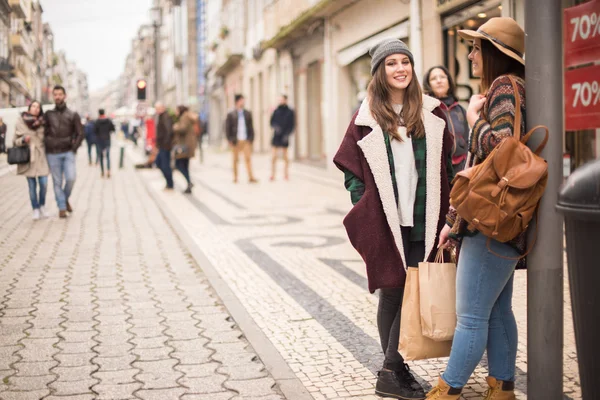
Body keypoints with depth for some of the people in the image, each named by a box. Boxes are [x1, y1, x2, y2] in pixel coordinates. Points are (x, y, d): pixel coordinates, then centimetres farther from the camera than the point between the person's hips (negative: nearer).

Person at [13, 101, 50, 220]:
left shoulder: (43, 123, 4)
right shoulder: (21, 122, 0)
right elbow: (15, 141, 4)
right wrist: (23, 140, -16)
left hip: (41, 157, 1)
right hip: (28, 157, -1)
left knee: (44, 183, -7)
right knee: (32, 185, 1)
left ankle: (42, 206, 17)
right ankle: (35, 210, 13)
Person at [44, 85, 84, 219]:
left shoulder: (73, 115, 5)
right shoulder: (48, 114, 8)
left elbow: (80, 134, 4)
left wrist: (74, 148, -4)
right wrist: (47, 145, -3)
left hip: (68, 153, -1)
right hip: (52, 154, 1)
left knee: (71, 178, -15)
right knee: (57, 182, 2)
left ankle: (66, 198, 12)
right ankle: (62, 208, 10)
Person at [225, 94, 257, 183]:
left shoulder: (248, 113, 8)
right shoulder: (231, 115, 0)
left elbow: (250, 126, 11)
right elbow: (227, 128, 1)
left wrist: (251, 138, 4)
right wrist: (230, 140, -5)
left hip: (246, 140, 1)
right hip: (236, 140, -1)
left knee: (248, 158, -5)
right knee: (235, 159, 7)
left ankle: (251, 177, -7)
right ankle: (235, 177, 15)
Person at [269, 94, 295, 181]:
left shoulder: (290, 112, 1)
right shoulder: (276, 111, 7)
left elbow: (291, 125, -1)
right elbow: (272, 122, 8)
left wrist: (287, 134, -12)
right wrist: (275, 127, -13)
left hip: (284, 137, -2)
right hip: (276, 136, 2)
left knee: (285, 156, 4)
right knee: (274, 156, -3)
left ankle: (286, 174, 12)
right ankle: (272, 175, -2)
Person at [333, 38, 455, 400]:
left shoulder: (432, 113, 7)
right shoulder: (367, 117, 3)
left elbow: (448, 164, 9)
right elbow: (351, 169, 5)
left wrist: (447, 214, 2)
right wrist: (363, 210, -4)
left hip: (423, 223, 1)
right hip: (384, 224, -1)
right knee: (392, 293, 5)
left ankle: (392, 371, 9)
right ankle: (393, 371, 17)